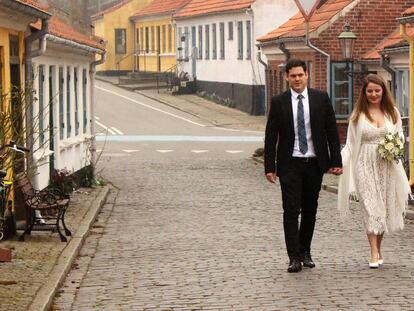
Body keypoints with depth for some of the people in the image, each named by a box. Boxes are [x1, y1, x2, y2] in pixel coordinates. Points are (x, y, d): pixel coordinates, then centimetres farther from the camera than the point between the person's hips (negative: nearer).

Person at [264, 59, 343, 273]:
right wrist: (269, 166, -3)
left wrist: (336, 161, -1)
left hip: (314, 164, 2)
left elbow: (331, 131, 3)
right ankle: (294, 257, -3)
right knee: (291, 211, -6)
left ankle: (305, 252, 23)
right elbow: (271, 136, 1)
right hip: (290, 165, -2)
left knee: (310, 210, 10)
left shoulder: (321, 99, 1)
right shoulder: (279, 102, -1)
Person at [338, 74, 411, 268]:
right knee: (370, 207, -9)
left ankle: (378, 249, 19)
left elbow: (400, 136, 13)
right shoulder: (358, 115, 4)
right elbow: (351, 143, 4)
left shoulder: (392, 112, 8)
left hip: (388, 166, 2)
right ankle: (374, 254, -11)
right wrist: (339, 161, -10)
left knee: (384, 207, 6)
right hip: (366, 165, -2)